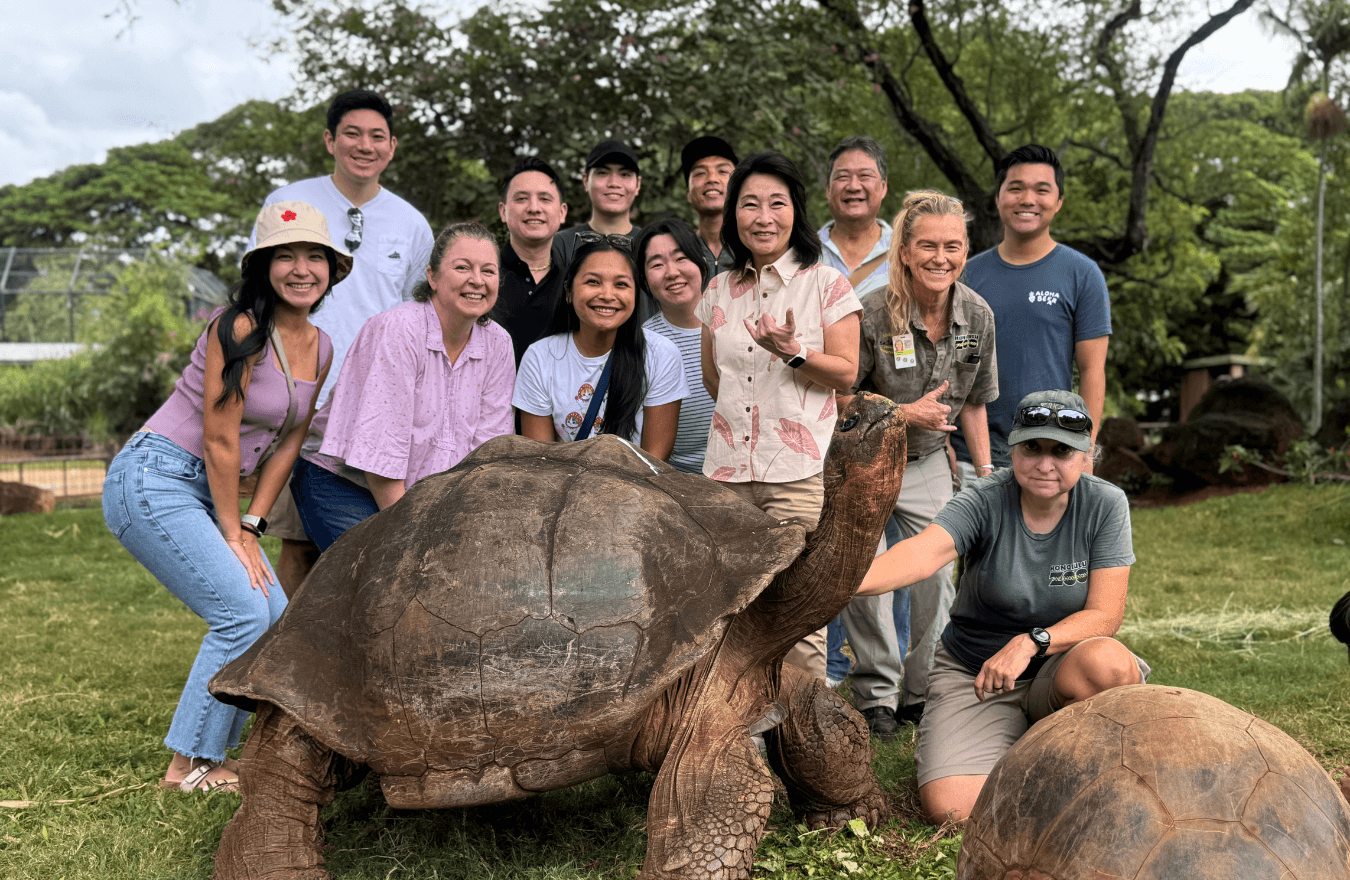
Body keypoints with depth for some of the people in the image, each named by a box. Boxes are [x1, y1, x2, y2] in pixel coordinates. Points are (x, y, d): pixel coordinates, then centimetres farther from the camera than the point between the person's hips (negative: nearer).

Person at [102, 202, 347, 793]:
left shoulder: (320, 350, 7)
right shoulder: (241, 328, -18)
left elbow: (287, 443, 8)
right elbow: (220, 439, -17)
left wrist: (252, 525, 1)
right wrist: (232, 532, -11)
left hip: (207, 492, 9)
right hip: (154, 480, -8)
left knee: (278, 616, 2)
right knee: (245, 613, -15)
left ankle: (206, 753, 14)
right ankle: (189, 766, -2)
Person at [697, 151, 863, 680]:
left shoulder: (826, 285, 3)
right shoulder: (720, 290, 14)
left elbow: (846, 374, -1)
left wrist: (793, 352, -15)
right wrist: (736, 418, 10)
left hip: (799, 472, -4)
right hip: (728, 469, 4)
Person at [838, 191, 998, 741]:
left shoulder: (978, 315, -7)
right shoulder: (873, 314, -23)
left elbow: (973, 403, 5)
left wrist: (986, 474, 6)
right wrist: (906, 413, -23)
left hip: (928, 464, 4)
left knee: (937, 575, 4)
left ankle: (926, 691, 21)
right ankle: (876, 693, 7)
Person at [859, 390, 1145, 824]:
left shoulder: (1105, 505, -9)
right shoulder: (984, 502, -14)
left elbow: (1105, 615, -12)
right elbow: (920, 553, -34)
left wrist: (1031, 641, -29)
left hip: (1060, 667, 1)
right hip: (974, 673, -1)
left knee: (1107, 662, -36)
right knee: (950, 808, -21)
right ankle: (1015, 749, 13)